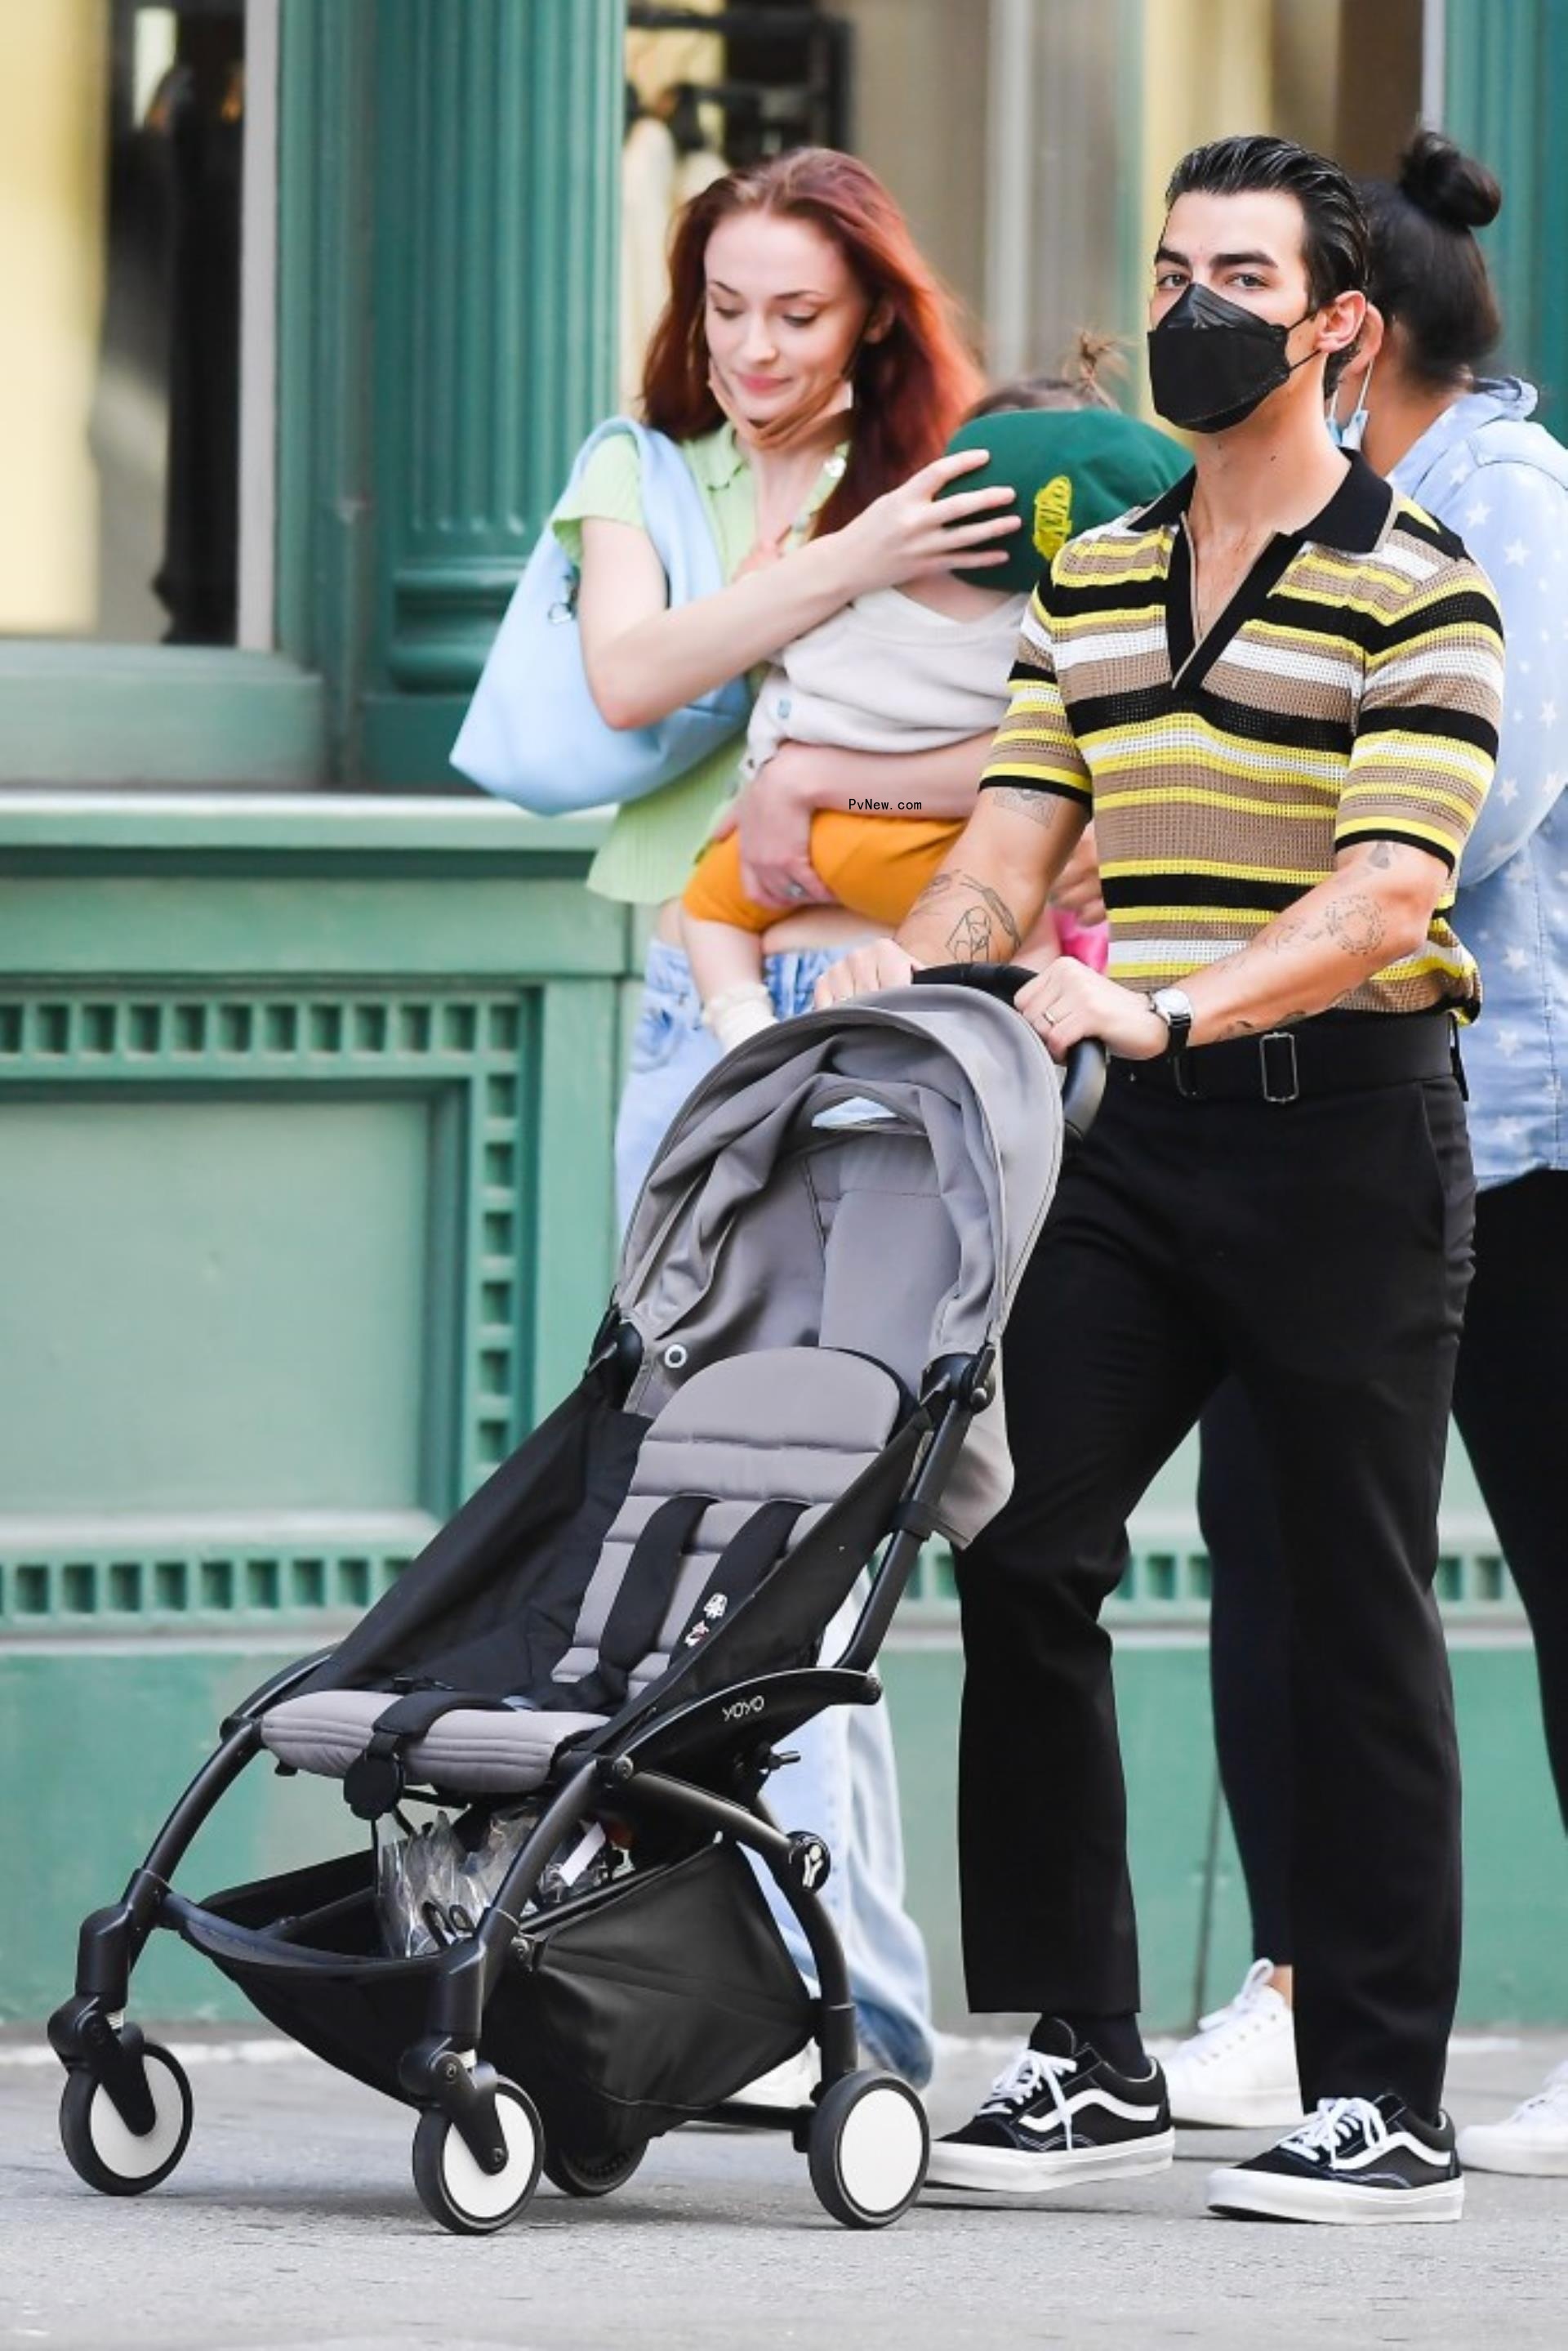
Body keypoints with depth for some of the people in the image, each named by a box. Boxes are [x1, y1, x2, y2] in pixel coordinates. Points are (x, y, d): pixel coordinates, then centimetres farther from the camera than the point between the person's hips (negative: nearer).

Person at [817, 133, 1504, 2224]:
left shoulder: (1414, 592, -7)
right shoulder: (1093, 583, 14)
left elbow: (1386, 894, -18)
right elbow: (1013, 847, 9)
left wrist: (1164, 1004, -31)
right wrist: (914, 963, -12)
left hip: (1348, 1129, -6)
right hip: (1148, 1135, 6)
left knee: (1356, 1618, -2)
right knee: (1021, 1545, -2)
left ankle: (1385, 2104, 2)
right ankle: (1084, 2056, 6)